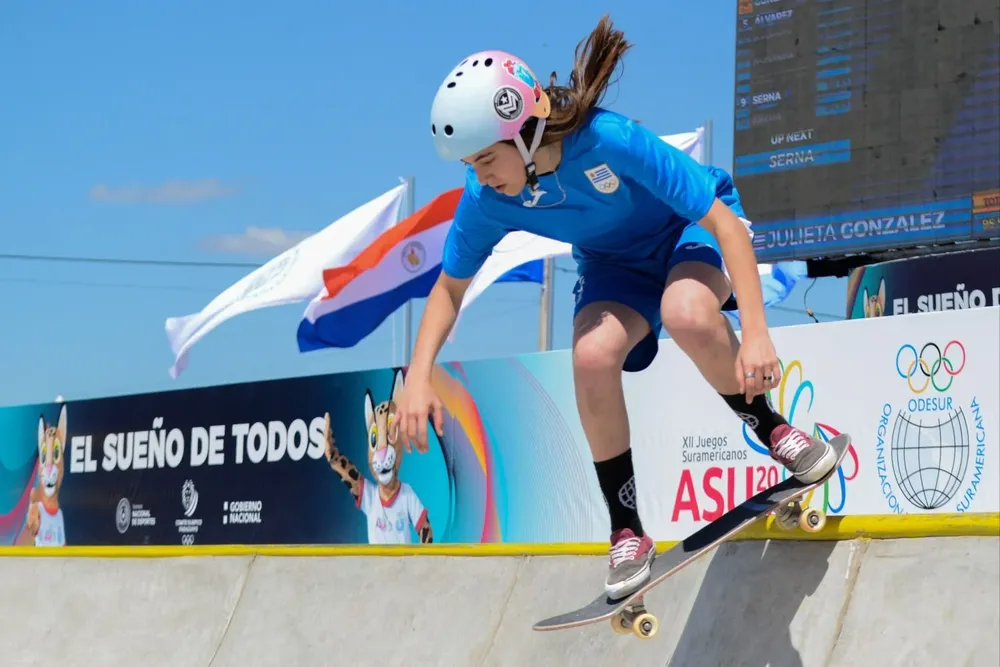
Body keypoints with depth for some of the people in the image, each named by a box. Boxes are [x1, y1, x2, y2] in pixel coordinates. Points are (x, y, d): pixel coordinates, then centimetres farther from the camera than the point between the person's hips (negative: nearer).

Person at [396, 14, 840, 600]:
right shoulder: (486, 201, -22)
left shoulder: (611, 141, -36)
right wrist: (418, 376, -16)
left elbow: (725, 221, -32)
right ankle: (627, 532, -13)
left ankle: (770, 428, -10)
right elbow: (451, 287, -2)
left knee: (686, 313, -38)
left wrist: (756, 332, -39)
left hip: (694, 228, -4)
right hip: (615, 263, 4)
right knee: (593, 353, -29)